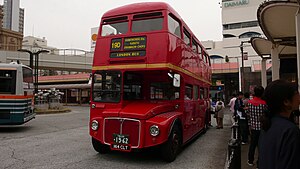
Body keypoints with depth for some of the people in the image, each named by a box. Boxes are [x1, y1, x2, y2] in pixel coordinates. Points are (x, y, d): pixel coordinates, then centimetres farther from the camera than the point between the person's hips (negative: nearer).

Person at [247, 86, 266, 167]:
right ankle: (259, 163, 16)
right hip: (261, 127, -3)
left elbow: (248, 115, 1)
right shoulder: (264, 103, -14)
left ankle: (250, 161, 27)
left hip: (253, 126, 3)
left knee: (252, 144, 16)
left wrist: (250, 125, 10)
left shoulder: (249, 102, -3)